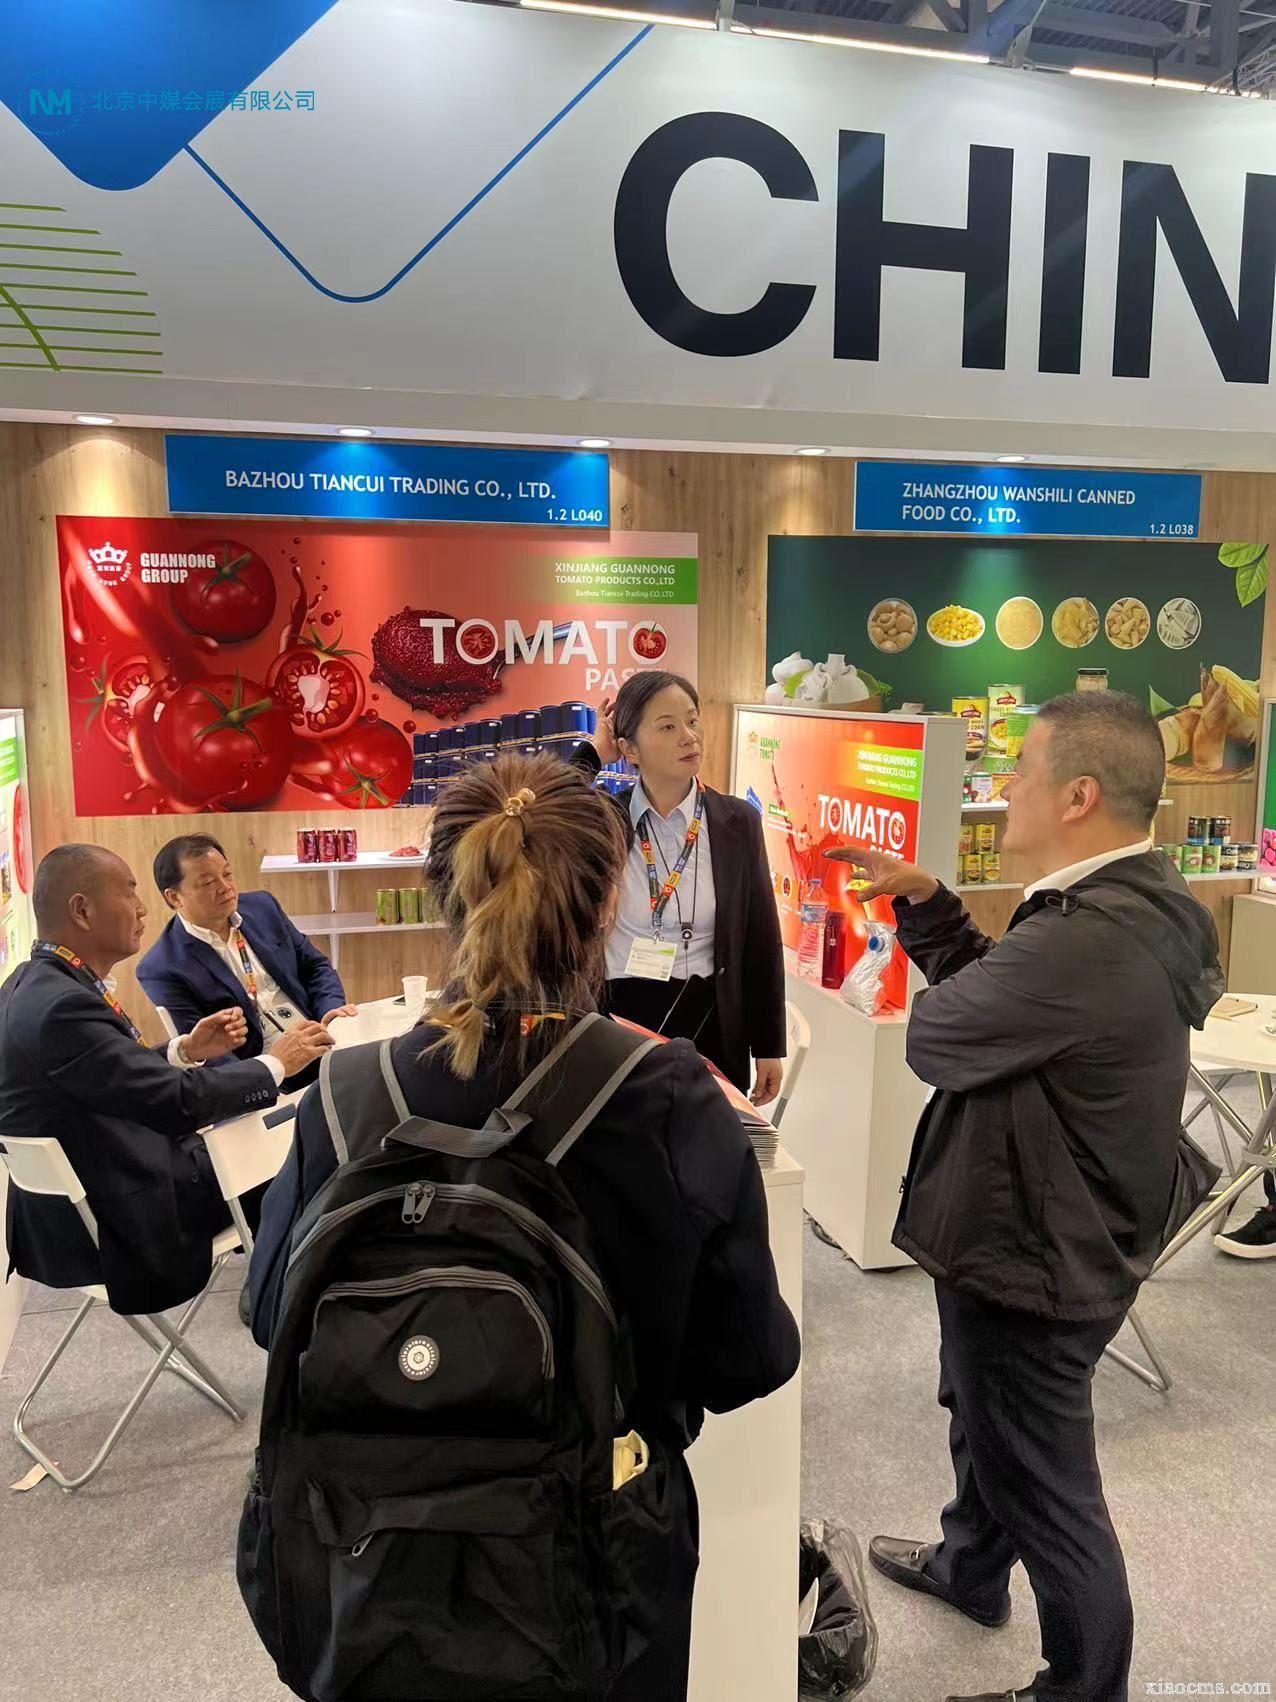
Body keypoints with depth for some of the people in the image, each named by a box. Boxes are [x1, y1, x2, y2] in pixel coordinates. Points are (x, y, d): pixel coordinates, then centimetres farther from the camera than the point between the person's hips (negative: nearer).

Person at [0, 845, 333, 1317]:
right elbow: (179, 1102, -27)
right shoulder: (61, 1006, -29)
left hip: (78, 1190, 9)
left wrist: (187, 1050, 0)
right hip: (116, 1224, -9)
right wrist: (276, 1064, -14)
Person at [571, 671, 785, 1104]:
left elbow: (761, 941, 3)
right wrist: (594, 753, -13)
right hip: (618, 1019, 0)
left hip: (709, 1022, 1)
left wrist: (768, 1048, 4)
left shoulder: (737, 821, -2)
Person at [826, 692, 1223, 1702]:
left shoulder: (1085, 943, -36)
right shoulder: (1134, 906, 0)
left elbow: (935, 1035, -23)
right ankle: (971, 1568, 57)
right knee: (983, 1421, 32)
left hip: (1034, 1261, -11)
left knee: (1044, 1484, 12)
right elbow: (994, 992, 5)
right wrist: (920, 899, -3)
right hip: (1040, 1233, 11)